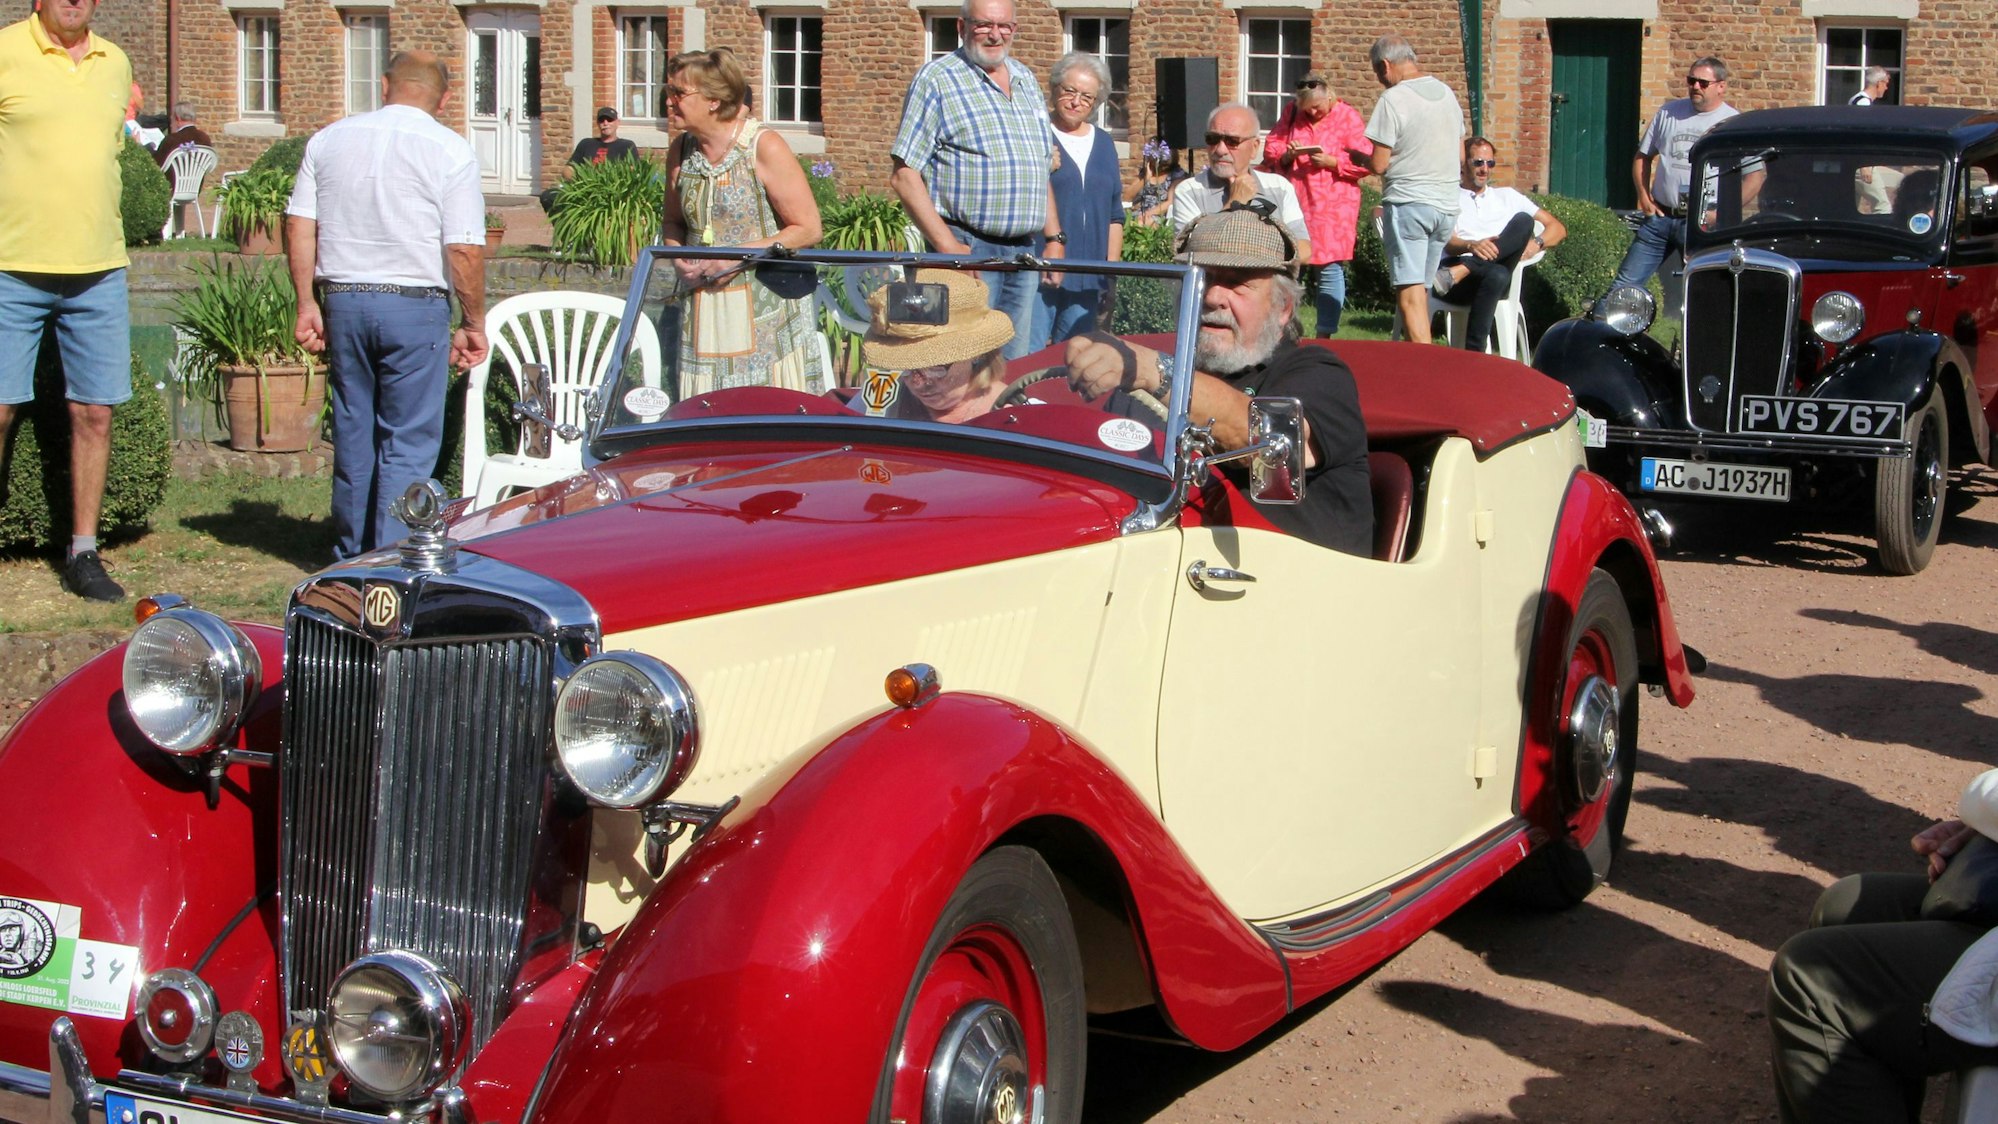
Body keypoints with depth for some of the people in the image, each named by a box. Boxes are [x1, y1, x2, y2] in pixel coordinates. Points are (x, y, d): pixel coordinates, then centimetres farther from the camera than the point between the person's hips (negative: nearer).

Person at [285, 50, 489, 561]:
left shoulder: (329, 139, 8)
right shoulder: (450, 150, -5)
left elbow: (299, 225, 6)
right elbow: (465, 250, -10)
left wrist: (308, 303, 11)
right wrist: (474, 325, 0)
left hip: (343, 302, 4)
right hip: (416, 307, -4)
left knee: (353, 437, 14)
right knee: (408, 443, 1)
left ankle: (351, 557, 23)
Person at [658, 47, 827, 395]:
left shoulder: (764, 147, -9)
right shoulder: (680, 152, 7)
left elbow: (808, 229, -9)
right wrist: (679, 256, 0)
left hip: (767, 311, -5)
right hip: (705, 311, 5)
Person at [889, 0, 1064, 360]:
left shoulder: (1025, 80, 17)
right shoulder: (937, 80, -3)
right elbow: (904, 175, -9)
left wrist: (1054, 237, 14)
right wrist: (947, 246, -17)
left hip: (1027, 250, 6)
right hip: (969, 248, -6)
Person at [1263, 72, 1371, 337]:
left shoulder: (1348, 117, -2)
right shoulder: (1291, 114, 9)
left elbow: (1365, 163, -6)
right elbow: (1270, 150, 11)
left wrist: (1331, 162, -17)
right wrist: (1286, 155, -10)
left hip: (1333, 208, -3)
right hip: (1293, 203, 3)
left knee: (1330, 269, -3)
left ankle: (1324, 336, 3)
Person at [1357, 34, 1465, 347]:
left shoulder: (1393, 100, -12)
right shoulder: (1447, 94, 10)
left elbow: (1379, 165, -11)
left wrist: (1356, 155, 8)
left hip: (1408, 203, -7)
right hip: (1447, 205, 7)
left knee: (1410, 292, -9)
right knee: (1421, 290, 15)